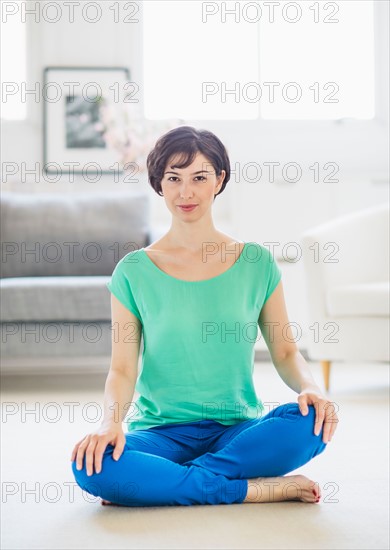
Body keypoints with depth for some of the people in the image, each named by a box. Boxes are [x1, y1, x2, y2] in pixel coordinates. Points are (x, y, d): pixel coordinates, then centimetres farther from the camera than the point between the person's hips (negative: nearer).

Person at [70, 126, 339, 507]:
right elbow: (122, 369, -1)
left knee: (310, 420, -30)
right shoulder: (133, 272, 2)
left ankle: (161, 483, -19)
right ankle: (257, 488, -22)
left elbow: (285, 352, 8)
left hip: (239, 430, 1)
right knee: (91, 467, -31)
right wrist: (112, 420, -21)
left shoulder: (257, 263, 5)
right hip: (160, 431, -1)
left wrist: (310, 389, -13)